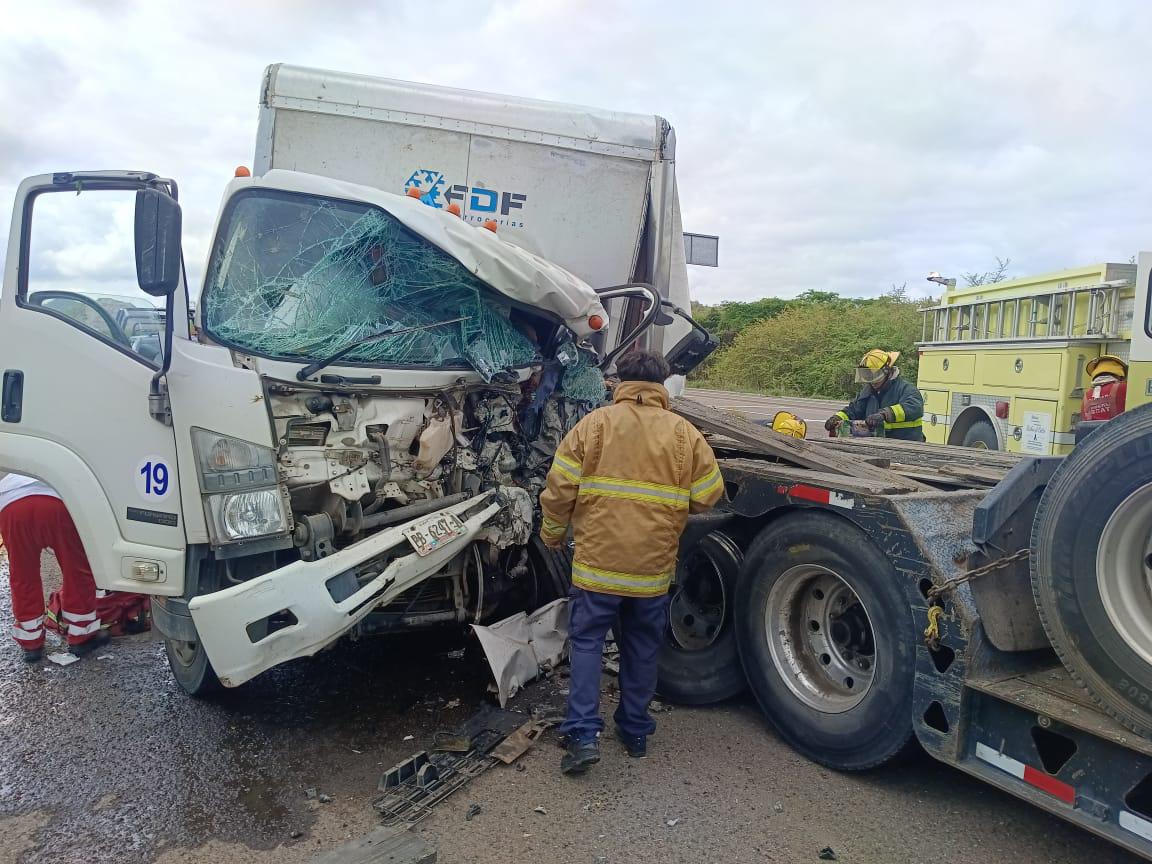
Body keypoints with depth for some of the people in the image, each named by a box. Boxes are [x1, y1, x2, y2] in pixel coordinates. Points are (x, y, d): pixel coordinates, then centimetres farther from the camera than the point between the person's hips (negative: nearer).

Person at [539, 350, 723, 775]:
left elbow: (560, 489, -7)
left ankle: (583, 733, 2)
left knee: (587, 642, 11)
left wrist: (553, 534, 9)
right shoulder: (684, 432, 0)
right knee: (642, 648, 17)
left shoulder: (594, 423, -5)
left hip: (599, 560, -2)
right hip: (654, 566, 2)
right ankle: (635, 731, 29)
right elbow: (708, 496, 2)